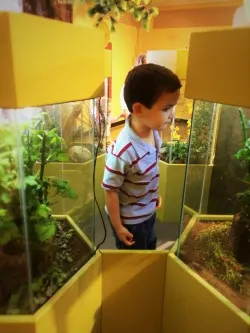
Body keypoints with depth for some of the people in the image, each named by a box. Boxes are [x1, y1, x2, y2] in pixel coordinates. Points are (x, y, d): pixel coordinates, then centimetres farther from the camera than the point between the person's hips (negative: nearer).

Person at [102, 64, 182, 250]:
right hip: (129, 220, -7)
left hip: (149, 212, 7)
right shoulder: (122, 152, -38)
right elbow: (110, 191, -25)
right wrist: (118, 227, -14)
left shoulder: (154, 132, -15)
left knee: (150, 249, 32)